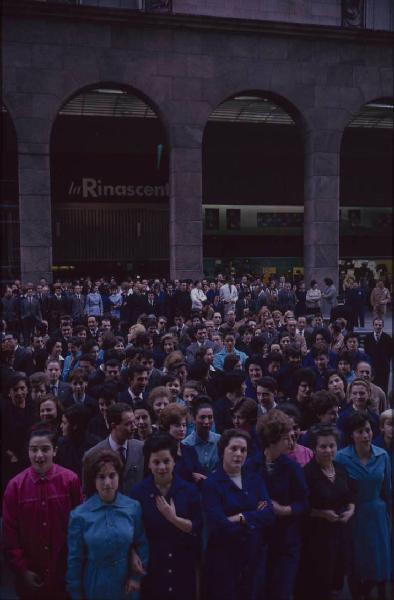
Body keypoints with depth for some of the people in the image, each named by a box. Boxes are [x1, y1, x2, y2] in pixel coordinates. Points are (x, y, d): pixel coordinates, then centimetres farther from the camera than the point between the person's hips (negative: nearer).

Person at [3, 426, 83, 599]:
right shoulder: (15, 486, -8)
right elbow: (10, 531, -2)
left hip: (65, 572, 0)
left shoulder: (70, 480, -11)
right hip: (31, 576, 1)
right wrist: (22, 570, -3)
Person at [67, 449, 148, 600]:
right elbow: (75, 558, -4)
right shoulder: (79, 515, -13)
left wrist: (135, 576, -4)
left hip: (126, 587, 1)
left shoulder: (134, 507, -9)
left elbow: (141, 544, 3)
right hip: (94, 587, -1)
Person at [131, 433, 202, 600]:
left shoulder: (189, 490, -3)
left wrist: (173, 518, -18)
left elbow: (199, 528, -6)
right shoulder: (138, 492, -4)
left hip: (183, 566, 1)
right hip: (150, 568, -1)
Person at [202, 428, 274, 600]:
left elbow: (269, 514, -5)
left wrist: (241, 518, -16)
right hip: (224, 558, -4)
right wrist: (254, 518, -9)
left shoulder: (255, 479, 6)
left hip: (255, 556, 4)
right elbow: (220, 526, -19)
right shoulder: (211, 484, -9)